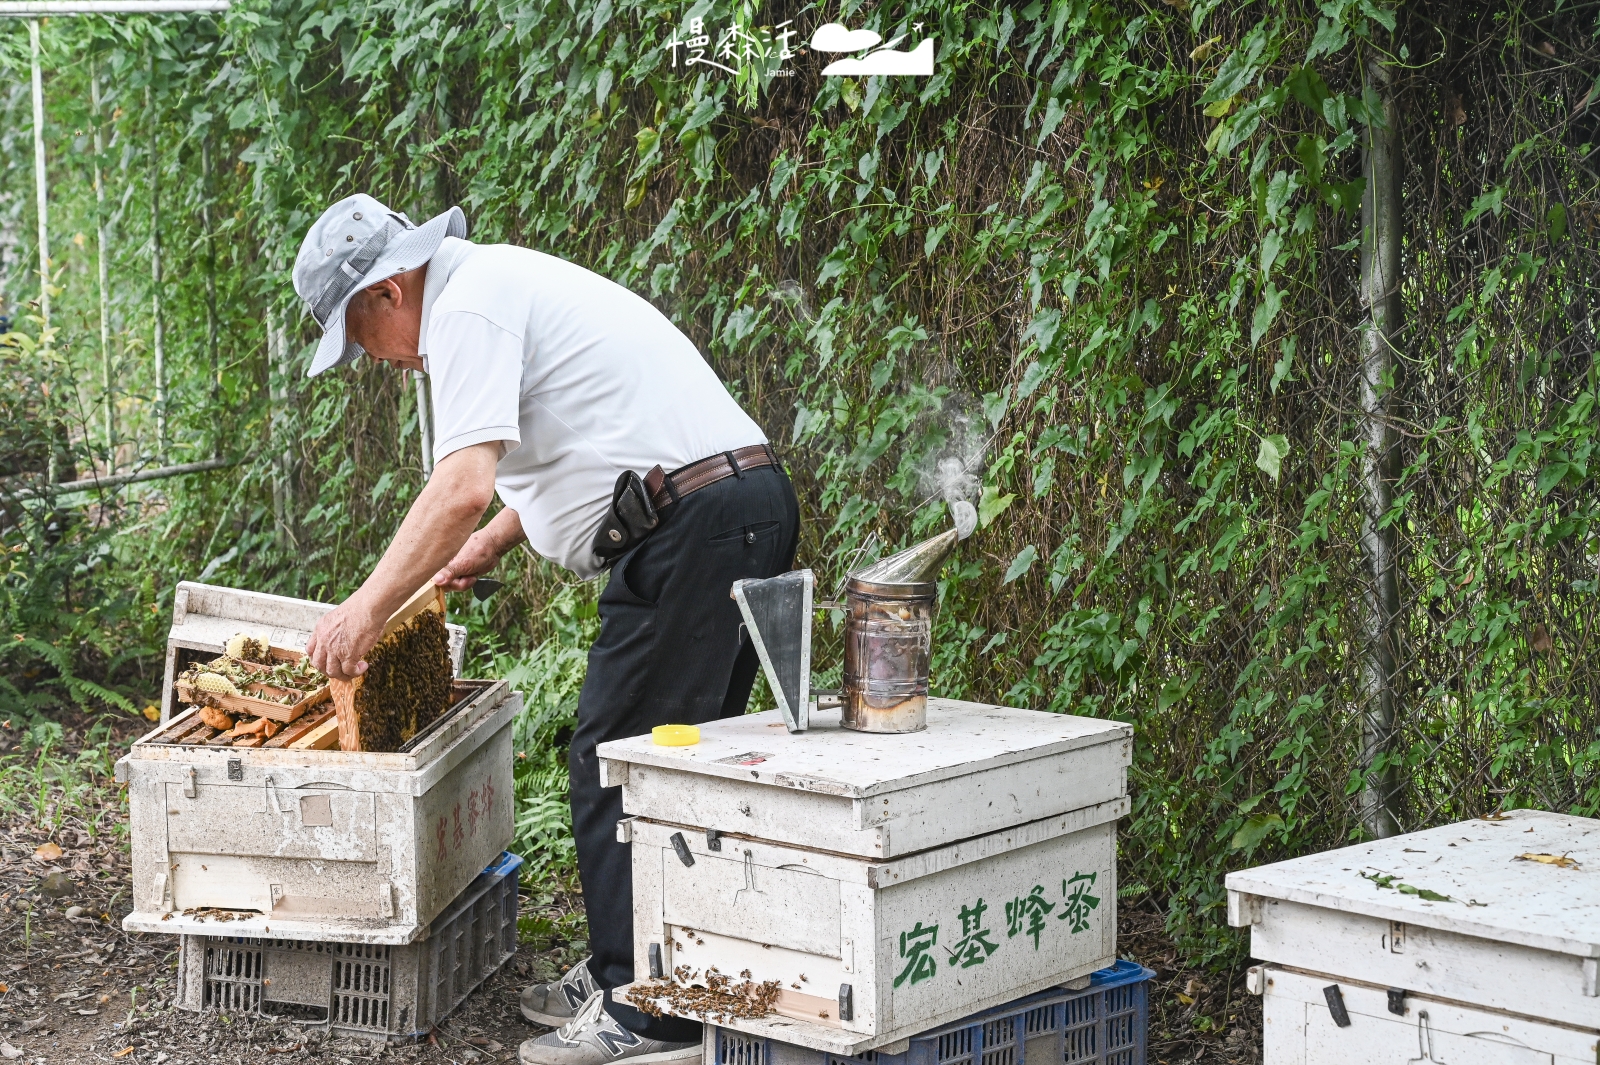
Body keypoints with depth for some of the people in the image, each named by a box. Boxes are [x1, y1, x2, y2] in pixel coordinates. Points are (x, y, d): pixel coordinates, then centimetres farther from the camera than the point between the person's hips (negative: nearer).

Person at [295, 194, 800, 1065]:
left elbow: (464, 488, -21)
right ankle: (624, 976, 24)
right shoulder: (507, 283, 23)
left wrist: (367, 610, -15)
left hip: (691, 527, -11)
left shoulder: (467, 308, -10)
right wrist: (484, 550, 33)